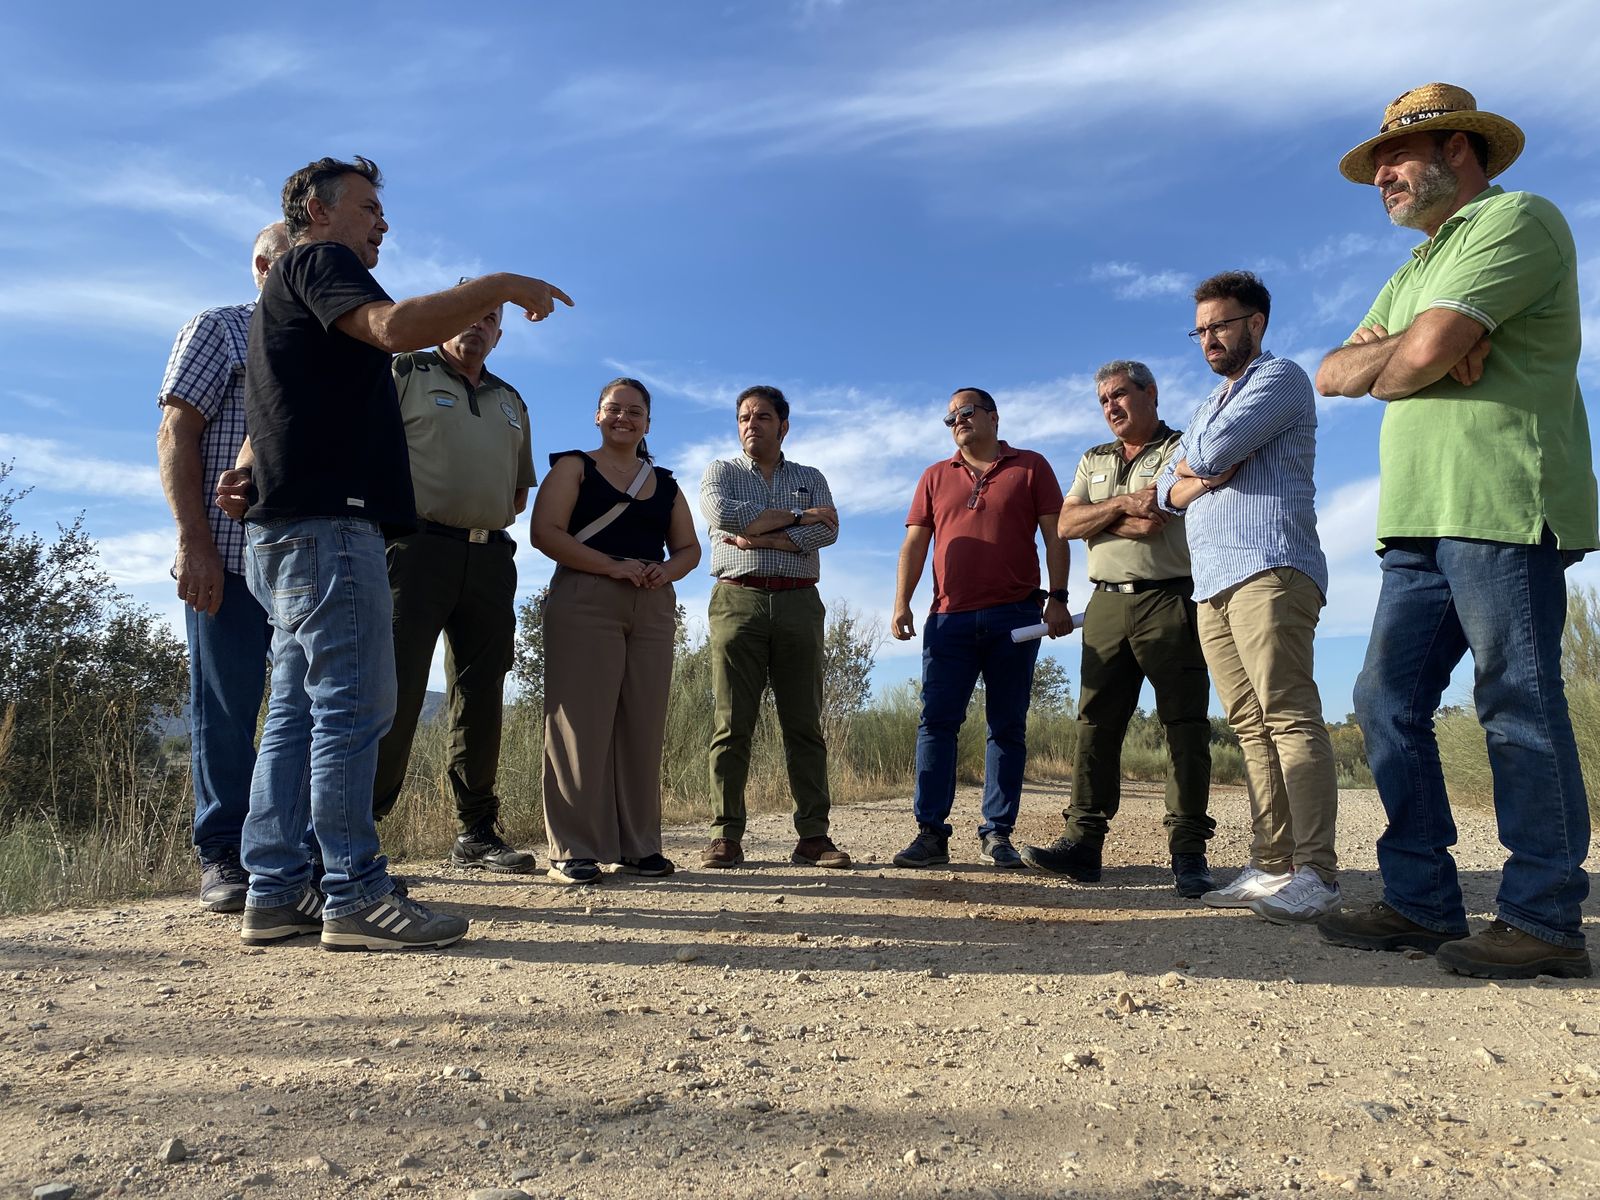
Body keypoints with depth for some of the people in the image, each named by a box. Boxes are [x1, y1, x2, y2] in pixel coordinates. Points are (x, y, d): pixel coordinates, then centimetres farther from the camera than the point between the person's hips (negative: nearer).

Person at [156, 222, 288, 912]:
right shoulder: (220, 329, 9)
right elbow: (176, 436, -2)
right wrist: (194, 540, -13)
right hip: (231, 557, -4)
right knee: (226, 707, -1)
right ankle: (224, 857, 8)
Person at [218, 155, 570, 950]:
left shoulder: (291, 292, 31)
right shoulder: (317, 260, 1)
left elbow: (271, 413, 28)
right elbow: (398, 327, -19)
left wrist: (248, 470, 8)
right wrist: (500, 285, -10)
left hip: (292, 530, 10)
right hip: (325, 525, -10)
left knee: (298, 711, 7)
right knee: (353, 707, -11)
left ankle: (275, 891, 10)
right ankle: (353, 895, -8)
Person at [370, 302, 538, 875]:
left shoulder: (511, 401, 24)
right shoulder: (404, 372, 9)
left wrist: (498, 514, 10)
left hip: (490, 558, 5)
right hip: (418, 548, -5)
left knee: (480, 696, 6)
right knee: (396, 687, -10)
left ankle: (477, 832, 12)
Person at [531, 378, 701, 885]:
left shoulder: (665, 483, 20)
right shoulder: (574, 467, 8)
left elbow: (689, 547, 18)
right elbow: (545, 532, -6)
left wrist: (666, 571, -6)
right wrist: (613, 565, -16)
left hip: (654, 609, 4)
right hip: (584, 602, -4)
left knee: (643, 726, 3)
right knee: (582, 721, -6)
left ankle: (639, 845, 11)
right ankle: (573, 849, 0)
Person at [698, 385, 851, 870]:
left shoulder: (810, 479, 19)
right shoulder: (720, 472, 15)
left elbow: (827, 531, 0)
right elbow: (721, 513, -9)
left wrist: (762, 538, -11)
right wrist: (796, 517, -4)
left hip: (798, 604, 2)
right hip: (738, 600, -1)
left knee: (804, 724, -1)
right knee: (733, 722, -4)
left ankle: (813, 835, 1)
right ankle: (726, 835, 0)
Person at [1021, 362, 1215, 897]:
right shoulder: (1093, 462, 21)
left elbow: (1152, 524, -13)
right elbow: (1066, 525, 6)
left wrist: (1099, 517, 0)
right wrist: (1122, 504, -7)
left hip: (1169, 601, -5)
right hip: (1107, 606, 5)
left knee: (1185, 726, -3)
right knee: (1096, 723, 0)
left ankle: (1188, 851, 0)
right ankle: (1083, 841, 2)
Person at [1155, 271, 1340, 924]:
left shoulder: (1280, 378, 5)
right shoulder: (1209, 406, 31)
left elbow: (1212, 451, -12)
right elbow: (1168, 487, 21)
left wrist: (1192, 459, 11)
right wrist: (1196, 480, -1)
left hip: (1269, 570, -8)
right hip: (1212, 584, 8)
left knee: (1288, 715, -13)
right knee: (1251, 726, 2)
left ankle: (1316, 871, -12)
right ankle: (1270, 865, 3)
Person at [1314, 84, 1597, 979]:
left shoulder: (1517, 219, 0)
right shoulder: (1416, 271, 29)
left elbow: (1426, 352, -15)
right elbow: (1334, 372, 16)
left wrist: (1385, 364, 6)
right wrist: (1401, 354, -3)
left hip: (1501, 505, -9)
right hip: (1424, 519, 9)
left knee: (1521, 710, -6)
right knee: (1389, 705, 4)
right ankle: (1423, 902, 10)